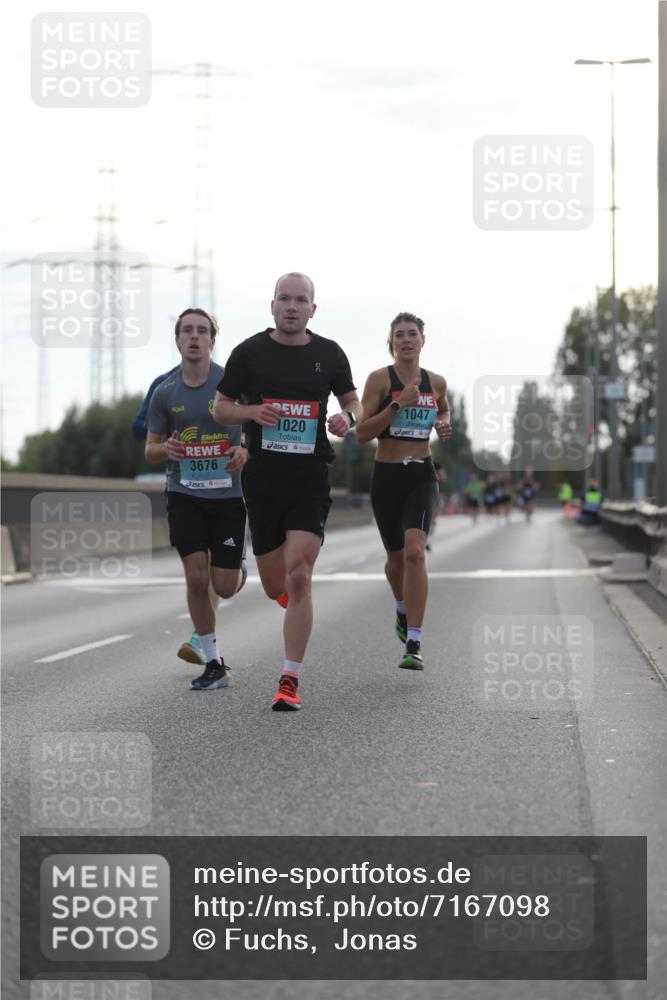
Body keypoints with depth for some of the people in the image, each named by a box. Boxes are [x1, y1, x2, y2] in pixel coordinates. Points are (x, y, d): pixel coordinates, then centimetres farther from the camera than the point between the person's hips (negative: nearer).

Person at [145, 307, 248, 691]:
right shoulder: (165, 392, 3)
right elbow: (150, 449, 10)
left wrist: (246, 451, -18)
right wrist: (166, 449, -13)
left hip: (229, 493, -1)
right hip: (184, 494, 2)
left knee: (225, 586, -2)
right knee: (196, 577, -9)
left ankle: (240, 569, 38)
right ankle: (215, 664, 4)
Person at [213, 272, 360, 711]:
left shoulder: (329, 353, 4)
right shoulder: (250, 351, 2)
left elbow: (352, 400, 17)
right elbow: (220, 408, 8)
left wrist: (347, 418, -6)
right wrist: (250, 411, -13)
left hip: (311, 479, -1)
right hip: (263, 479, 1)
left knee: (298, 577, -14)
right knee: (276, 587, 6)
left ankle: (290, 681, -9)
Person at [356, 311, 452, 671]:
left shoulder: (436, 382, 5)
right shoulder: (379, 379, -5)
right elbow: (362, 433, -12)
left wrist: (443, 425, 6)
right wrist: (398, 403, -20)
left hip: (422, 475, 0)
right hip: (387, 475, 0)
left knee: (414, 550, -21)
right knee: (396, 557, 14)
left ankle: (413, 644, -21)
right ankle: (402, 610, 49)